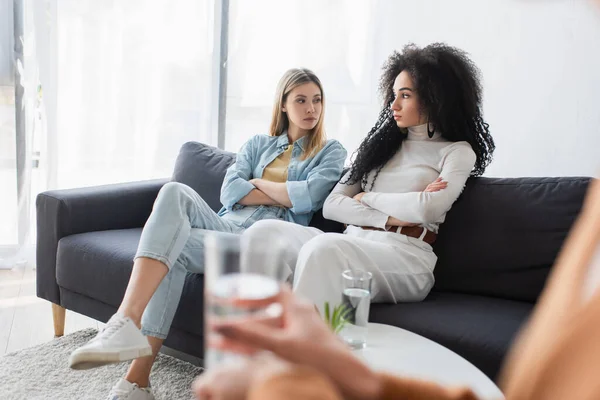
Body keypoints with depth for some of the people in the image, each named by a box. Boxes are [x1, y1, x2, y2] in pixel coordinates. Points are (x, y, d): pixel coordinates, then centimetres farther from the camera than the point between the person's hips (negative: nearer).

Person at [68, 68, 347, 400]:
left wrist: (257, 184, 6)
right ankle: (125, 322, -36)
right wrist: (285, 195, 1)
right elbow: (230, 192, 8)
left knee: (173, 245, -29)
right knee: (176, 193, -29)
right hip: (225, 227, 4)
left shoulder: (331, 152, 16)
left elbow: (309, 198, -6)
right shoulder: (258, 144, 25)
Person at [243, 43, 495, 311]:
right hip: (352, 242, 6)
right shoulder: (382, 143, 24)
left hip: (405, 257, -5)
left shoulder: (457, 151, 9)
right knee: (264, 232, -20)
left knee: (323, 248, -36)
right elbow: (331, 206, 12)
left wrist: (367, 197, 3)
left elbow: (428, 209, -12)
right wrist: (389, 218, -4)